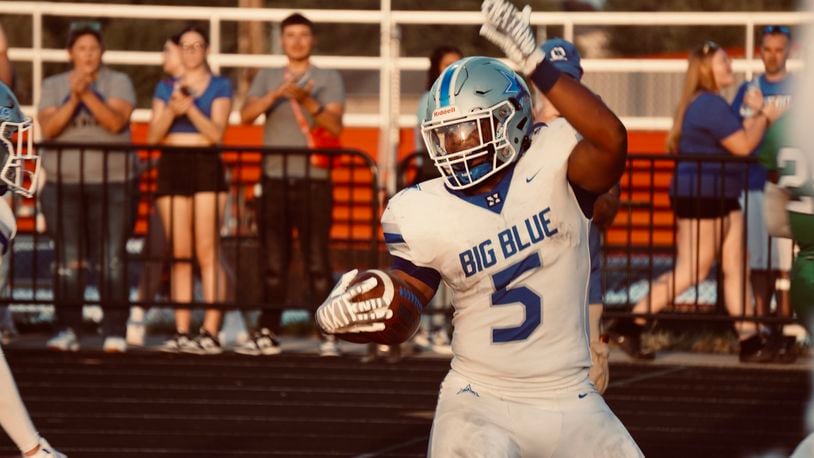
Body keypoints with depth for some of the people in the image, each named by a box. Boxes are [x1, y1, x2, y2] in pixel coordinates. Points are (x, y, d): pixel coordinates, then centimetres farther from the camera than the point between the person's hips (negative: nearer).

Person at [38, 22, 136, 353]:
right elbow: (48, 129, -5)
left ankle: (115, 333, -6)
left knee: (111, 261, -7)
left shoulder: (118, 82, 4)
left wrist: (88, 94, -23)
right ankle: (67, 331, -2)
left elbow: (116, 122, -12)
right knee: (68, 261, -4)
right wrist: (73, 99, -19)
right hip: (63, 185, 2)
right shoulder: (53, 86, 9)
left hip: (112, 185, -2)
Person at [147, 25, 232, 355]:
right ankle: (182, 332, 1)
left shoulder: (220, 87, 6)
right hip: (172, 167, 3)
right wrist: (172, 109, -9)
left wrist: (189, 107, -18)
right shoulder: (166, 87, 15)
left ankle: (210, 332, -14)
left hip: (206, 166, -3)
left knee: (207, 252, -10)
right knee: (179, 254, 2)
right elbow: (153, 137, 7)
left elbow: (216, 133, -6)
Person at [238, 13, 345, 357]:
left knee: (317, 261, -6)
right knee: (274, 262, 5)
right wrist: (277, 94, -16)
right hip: (275, 178, 3)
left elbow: (335, 125, -7)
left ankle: (329, 337, -6)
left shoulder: (328, 79, 7)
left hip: (313, 180, -3)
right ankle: (267, 334, 9)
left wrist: (308, 102, -23)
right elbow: (246, 115, -1)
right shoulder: (267, 78, 15)